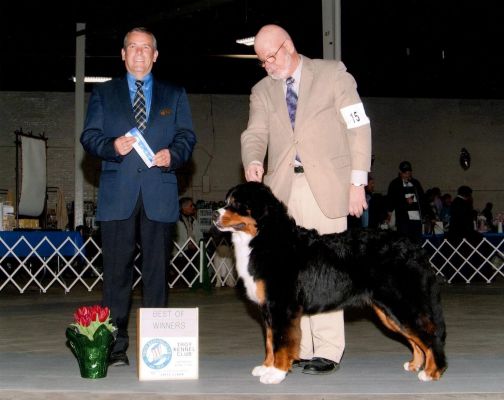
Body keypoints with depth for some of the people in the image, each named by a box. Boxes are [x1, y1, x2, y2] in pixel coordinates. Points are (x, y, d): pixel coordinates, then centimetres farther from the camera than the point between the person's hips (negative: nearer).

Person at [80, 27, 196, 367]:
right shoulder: (103, 94, 16)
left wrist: (173, 154, -11)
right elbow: (89, 136, 8)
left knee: (158, 270, 1)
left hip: (159, 193, 1)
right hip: (118, 194, 0)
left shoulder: (175, 95, 18)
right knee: (117, 270, -3)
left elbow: (187, 136, 10)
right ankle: (115, 345, 3)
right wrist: (112, 146, -12)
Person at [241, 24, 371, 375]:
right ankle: (296, 348, 9)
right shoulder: (262, 91, 18)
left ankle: (327, 352, -3)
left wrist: (357, 182, -4)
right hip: (282, 188, 4)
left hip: (325, 185, -4)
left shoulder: (333, 74, 7)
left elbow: (358, 128, 3)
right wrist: (252, 163, -16)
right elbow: (255, 134, 8)